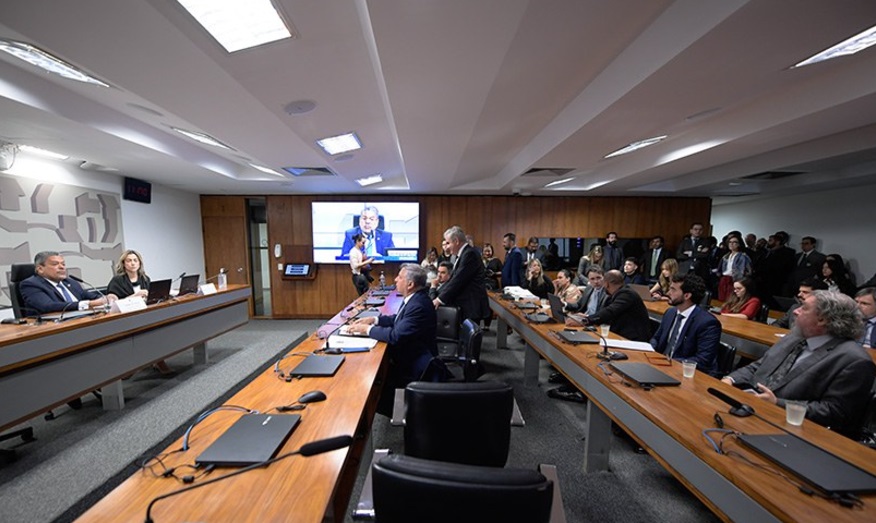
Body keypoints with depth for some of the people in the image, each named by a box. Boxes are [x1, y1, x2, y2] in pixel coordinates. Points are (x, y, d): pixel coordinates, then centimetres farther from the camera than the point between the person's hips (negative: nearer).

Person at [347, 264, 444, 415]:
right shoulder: (414, 298, 0)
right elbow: (398, 319, 14)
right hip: (411, 354, 8)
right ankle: (383, 409, 24)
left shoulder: (418, 305, -30)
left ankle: (383, 409, 21)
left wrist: (367, 329, -19)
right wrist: (374, 319, 1)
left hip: (415, 365, -8)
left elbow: (396, 336, -30)